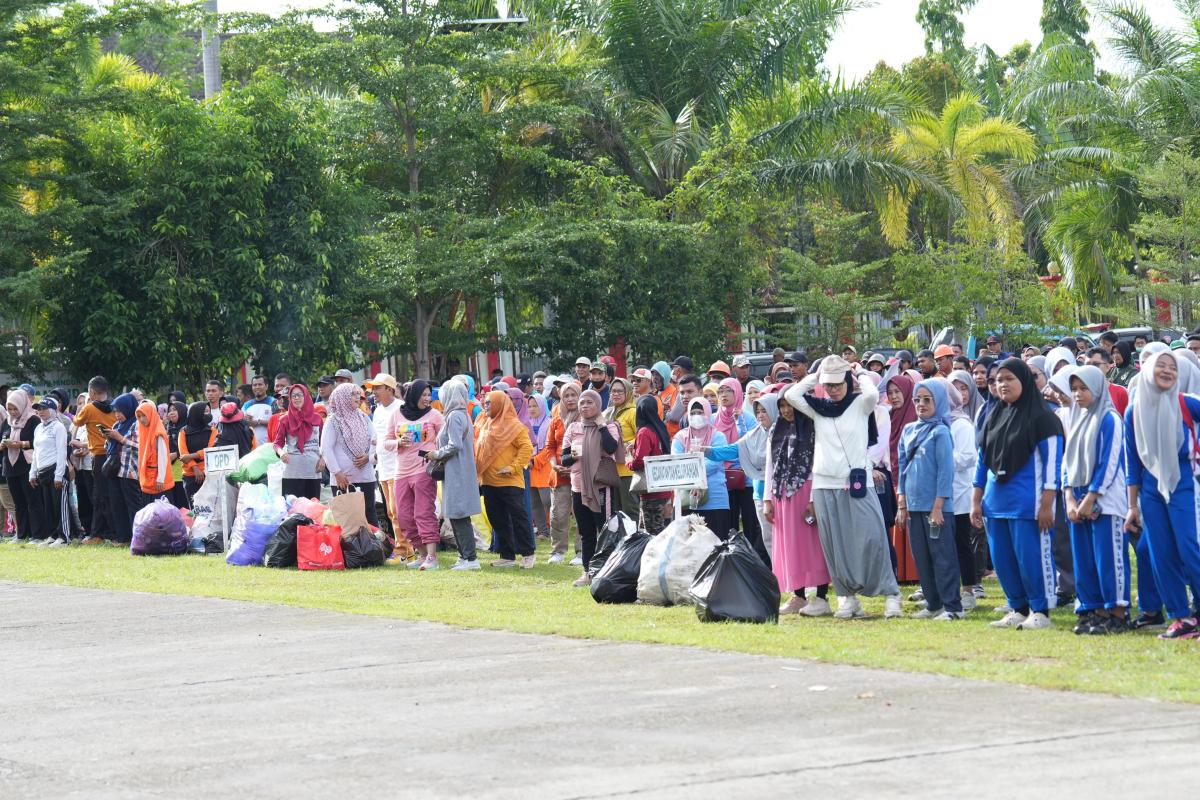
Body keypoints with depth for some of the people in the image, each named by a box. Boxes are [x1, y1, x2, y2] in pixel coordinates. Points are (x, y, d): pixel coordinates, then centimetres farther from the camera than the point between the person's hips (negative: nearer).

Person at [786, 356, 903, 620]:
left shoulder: (859, 404, 2)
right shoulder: (818, 408, 10)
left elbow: (872, 394, -20)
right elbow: (791, 395, -2)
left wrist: (859, 375, -1)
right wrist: (815, 377, 5)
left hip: (857, 483, -3)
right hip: (825, 485, 3)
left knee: (871, 538, -9)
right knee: (834, 545, 3)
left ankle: (890, 594, -3)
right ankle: (847, 596, 11)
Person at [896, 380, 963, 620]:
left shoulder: (940, 432, -7)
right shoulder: (909, 431, 11)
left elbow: (946, 470, -11)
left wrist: (938, 506, -14)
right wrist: (902, 504, 9)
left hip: (936, 505, -6)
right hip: (914, 505, 6)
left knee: (942, 555, -4)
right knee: (921, 557, 9)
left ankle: (951, 606, 0)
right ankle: (933, 604, 17)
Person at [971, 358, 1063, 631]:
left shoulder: (1041, 417, -5)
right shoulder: (994, 417, 14)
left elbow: (1052, 462, -9)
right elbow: (983, 461, 18)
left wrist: (1046, 505, -14)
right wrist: (976, 501, 13)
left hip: (1027, 503, -7)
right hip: (995, 502, 7)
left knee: (1031, 557, -4)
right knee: (1002, 560, 8)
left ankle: (1040, 611, 6)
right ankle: (1018, 609, 19)